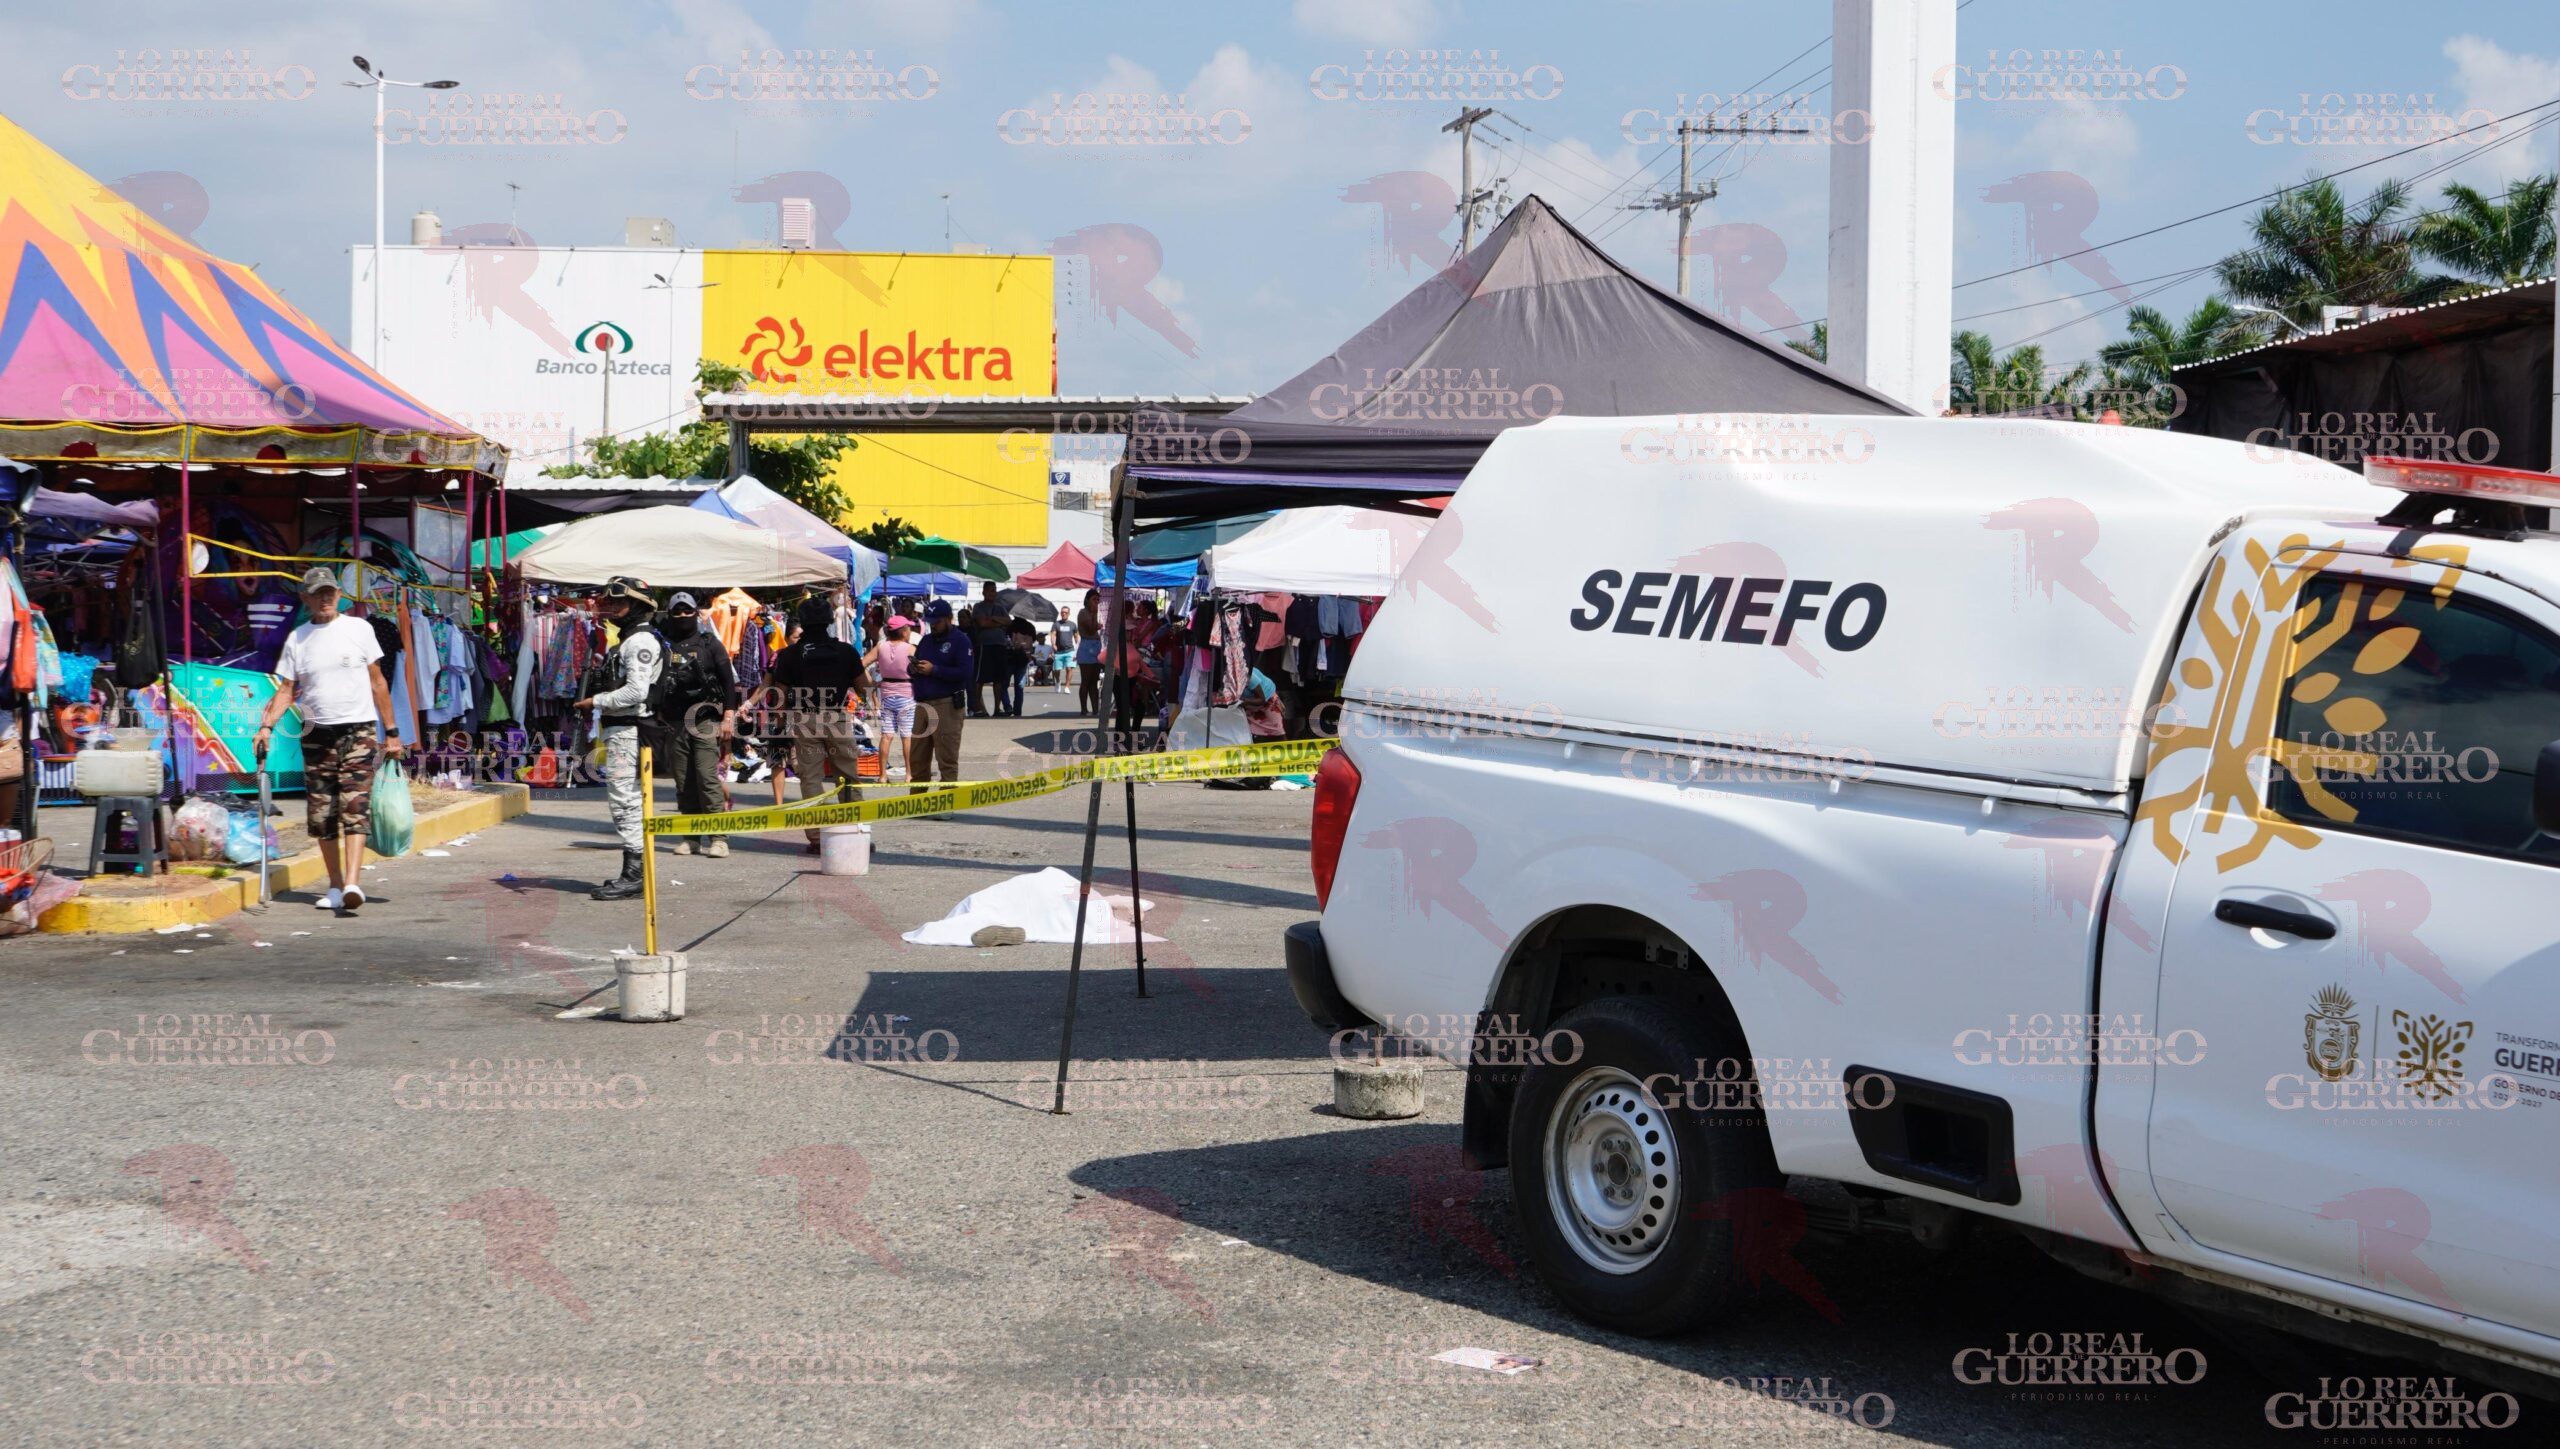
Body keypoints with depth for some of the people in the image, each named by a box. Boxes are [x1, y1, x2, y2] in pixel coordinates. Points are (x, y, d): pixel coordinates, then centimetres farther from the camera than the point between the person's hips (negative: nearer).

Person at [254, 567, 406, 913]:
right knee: (322, 815, 4)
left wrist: (391, 732, 7)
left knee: (355, 808, -14)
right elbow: (286, 689, 8)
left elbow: (377, 682, 8)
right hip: (316, 734, 3)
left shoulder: (358, 628, 4)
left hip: (358, 731, -3)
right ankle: (335, 886, 14)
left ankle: (353, 882, -24)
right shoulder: (297, 638, 8)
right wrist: (267, 725, -8)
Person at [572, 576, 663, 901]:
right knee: (629, 800, 14)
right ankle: (636, 872, 19)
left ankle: (633, 873, -12)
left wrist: (596, 701, -15)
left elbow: (637, 691, -22)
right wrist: (603, 669, 10)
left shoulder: (641, 640, -13)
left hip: (629, 730, -11)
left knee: (624, 798, -12)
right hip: (621, 728, 11)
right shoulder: (630, 639, 21)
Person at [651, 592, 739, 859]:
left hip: (705, 720, -3)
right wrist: (657, 718, 12)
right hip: (674, 724, 3)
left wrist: (729, 717, -6)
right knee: (684, 783, 5)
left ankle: (718, 837, -13)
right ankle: (690, 837, 11)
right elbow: (655, 686, 17)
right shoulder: (664, 647, 12)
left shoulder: (710, 644, 6)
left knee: (708, 778, -13)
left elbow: (729, 681, 2)